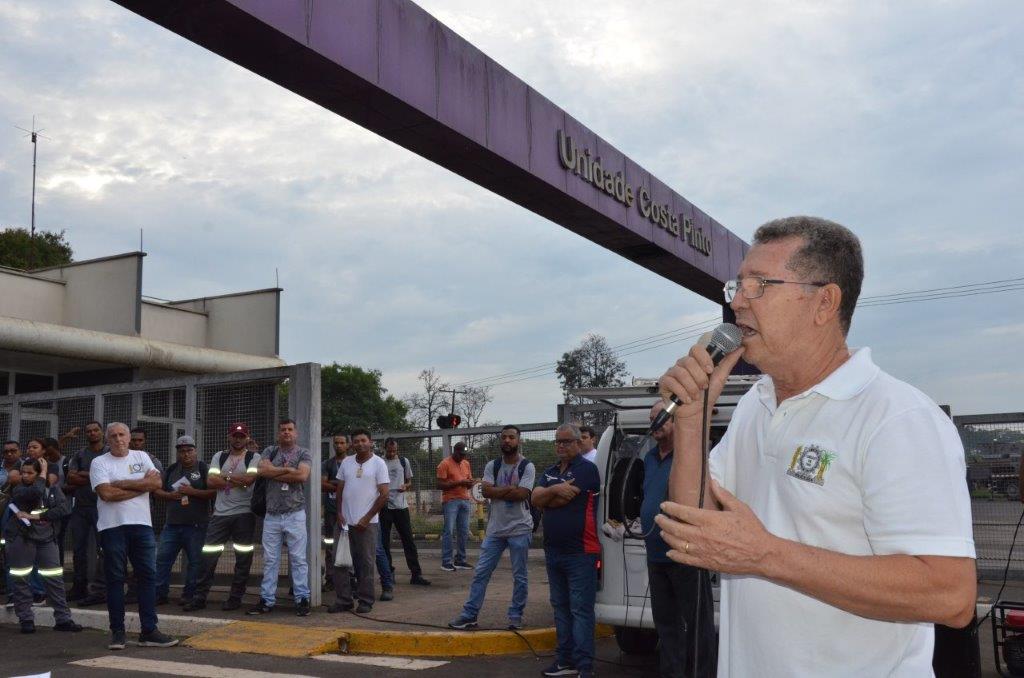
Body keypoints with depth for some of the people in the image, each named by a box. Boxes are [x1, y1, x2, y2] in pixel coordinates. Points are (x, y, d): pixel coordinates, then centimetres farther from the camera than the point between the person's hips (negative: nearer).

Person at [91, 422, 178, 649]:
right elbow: (106, 493, -13)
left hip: (141, 525, 3)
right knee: (115, 579, 4)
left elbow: (157, 483, -3)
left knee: (148, 576, 2)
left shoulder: (141, 457, 11)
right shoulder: (99, 463, 1)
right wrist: (142, 485, -7)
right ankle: (117, 632, 13)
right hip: (112, 526, -3)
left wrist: (122, 483, -9)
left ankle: (149, 631, 7)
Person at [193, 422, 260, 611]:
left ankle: (235, 598, 12)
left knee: (243, 557, 2)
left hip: (244, 513, -3)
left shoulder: (254, 458, 2)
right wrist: (238, 481, -8)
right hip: (220, 513, 3)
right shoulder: (219, 457, 12)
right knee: (208, 556, 1)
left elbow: (249, 479, -15)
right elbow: (210, 482, -1)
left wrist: (225, 477, -4)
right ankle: (199, 597, 9)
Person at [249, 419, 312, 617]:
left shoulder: (303, 453, 3)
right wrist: (287, 469, -10)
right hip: (272, 515, 3)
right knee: (269, 560, 7)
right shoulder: (270, 451, 12)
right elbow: (261, 469, -7)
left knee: (298, 559, 0)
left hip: (295, 514, -3)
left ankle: (302, 600, 5)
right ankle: (266, 601, 13)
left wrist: (275, 473, -7)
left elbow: (302, 475, -14)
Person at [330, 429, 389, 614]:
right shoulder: (346, 462, 9)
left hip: (367, 522, -4)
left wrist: (366, 518, -10)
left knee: (365, 563, 1)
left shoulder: (378, 463, -4)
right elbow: (340, 489, 14)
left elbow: (384, 495, -7)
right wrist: (339, 513, 2)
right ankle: (344, 600, 13)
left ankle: (366, 601, 11)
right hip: (345, 521, 4)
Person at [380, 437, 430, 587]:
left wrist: (406, 486, -7)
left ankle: (416, 574, 0)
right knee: (384, 541, 4)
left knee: (408, 540, -1)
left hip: (401, 505, 1)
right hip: (384, 506, -1)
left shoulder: (404, 461, 8)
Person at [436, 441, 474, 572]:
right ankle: (446, 562, -2)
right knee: (448, 532, -6)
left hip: (464, 501, 6)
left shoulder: (466, 464, 14)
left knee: (463, 532, 5)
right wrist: (458, 483, -18)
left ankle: (460, 560, 12)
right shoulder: (445, 464, -6)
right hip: (450, 501, -6)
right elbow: (440, 485, -11)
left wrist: (470, 483, -3)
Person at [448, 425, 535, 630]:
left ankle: (516, 616, 18)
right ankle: (469, 615, 9)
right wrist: (511, 489, -13)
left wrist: (497, 491, -9)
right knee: (480, 572, 3)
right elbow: (486, 491, -7)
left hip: (519, 529, -3)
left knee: (519, 577, 5)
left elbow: (521, 494, -17)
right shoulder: (492, 466, 6)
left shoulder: (527, 466, -5)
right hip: (495, 529, 3)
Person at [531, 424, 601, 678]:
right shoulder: (550, 472, 15)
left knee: (580, 610, -7)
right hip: (553, 551, 8)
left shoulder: (586, 469, -9)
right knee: (561, 607, 13)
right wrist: (554, 490, -16)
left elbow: (562, 499, -18)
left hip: (580, 552, -8)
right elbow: (535, 498, 1)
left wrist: (547, 498, 1)